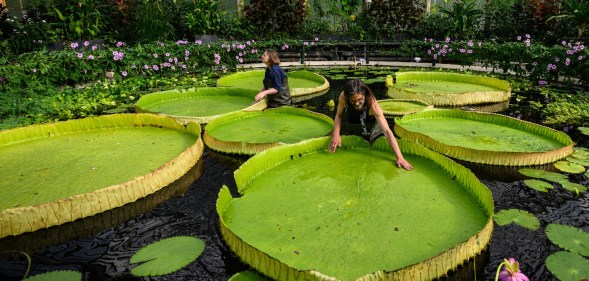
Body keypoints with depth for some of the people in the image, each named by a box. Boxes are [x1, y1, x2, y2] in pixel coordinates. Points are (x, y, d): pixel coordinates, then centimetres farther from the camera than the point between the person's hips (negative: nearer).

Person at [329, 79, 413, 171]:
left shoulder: (372, 105, -40)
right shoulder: (343, 97, -32)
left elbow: (387, 131, -43)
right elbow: (339, 115, -14)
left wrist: (399, 157, -48)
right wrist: (336, 134, -32)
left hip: (372, 132, -2)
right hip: (352, 133, 3)